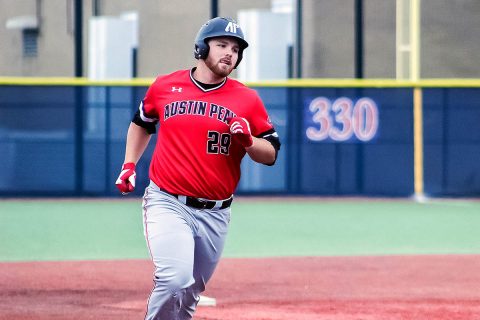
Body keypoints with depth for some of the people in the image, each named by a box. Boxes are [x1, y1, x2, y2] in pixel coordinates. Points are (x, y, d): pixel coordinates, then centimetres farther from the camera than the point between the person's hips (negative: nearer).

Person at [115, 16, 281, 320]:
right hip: (167, 203, -2)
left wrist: (247, 141, -15)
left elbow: (271, 154, 4)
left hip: (214, 213, 2)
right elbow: (142, 123, 22)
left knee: (189, 294, 11)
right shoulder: (164, 86, 3)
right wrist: (129, 164, 11)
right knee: (175, 279, -23)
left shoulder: (247, 99, 2)